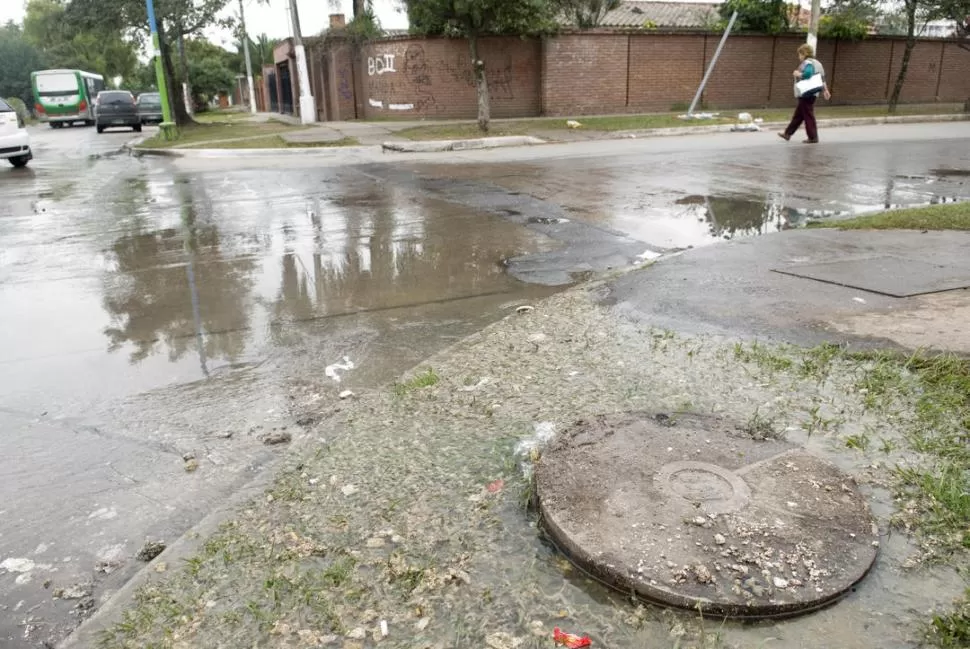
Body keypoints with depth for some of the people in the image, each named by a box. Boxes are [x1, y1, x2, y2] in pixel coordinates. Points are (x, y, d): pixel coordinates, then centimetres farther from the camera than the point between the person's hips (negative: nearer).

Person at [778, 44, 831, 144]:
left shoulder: (807, 63, -14)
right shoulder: (817, 63, 16)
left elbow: (807, 74, -32)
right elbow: (822, 78, 17)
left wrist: (797, 74, -15)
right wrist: (825, 90, 21)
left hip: (806, 94, -10)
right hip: (811, 94, 10)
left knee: (808, 116, -5)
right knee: (798, 115, 15)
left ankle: (813, 138, -1)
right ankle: (788, 134, 22)